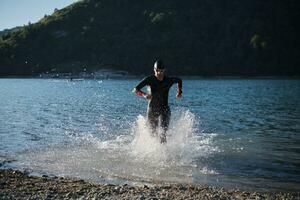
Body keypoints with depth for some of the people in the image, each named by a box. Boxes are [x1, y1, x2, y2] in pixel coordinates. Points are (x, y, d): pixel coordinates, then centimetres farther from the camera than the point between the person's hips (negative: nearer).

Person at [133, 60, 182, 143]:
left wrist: (179, 91, 8)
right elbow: (136, 89, -16)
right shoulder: (149, 79, -10)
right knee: (154, 132, 9)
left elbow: (179, 80, 19)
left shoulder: (169, 80, -4)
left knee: (164, 128, -22)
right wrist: (144, 94, -33)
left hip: (164, 108, 0)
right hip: (152, 109, 0)